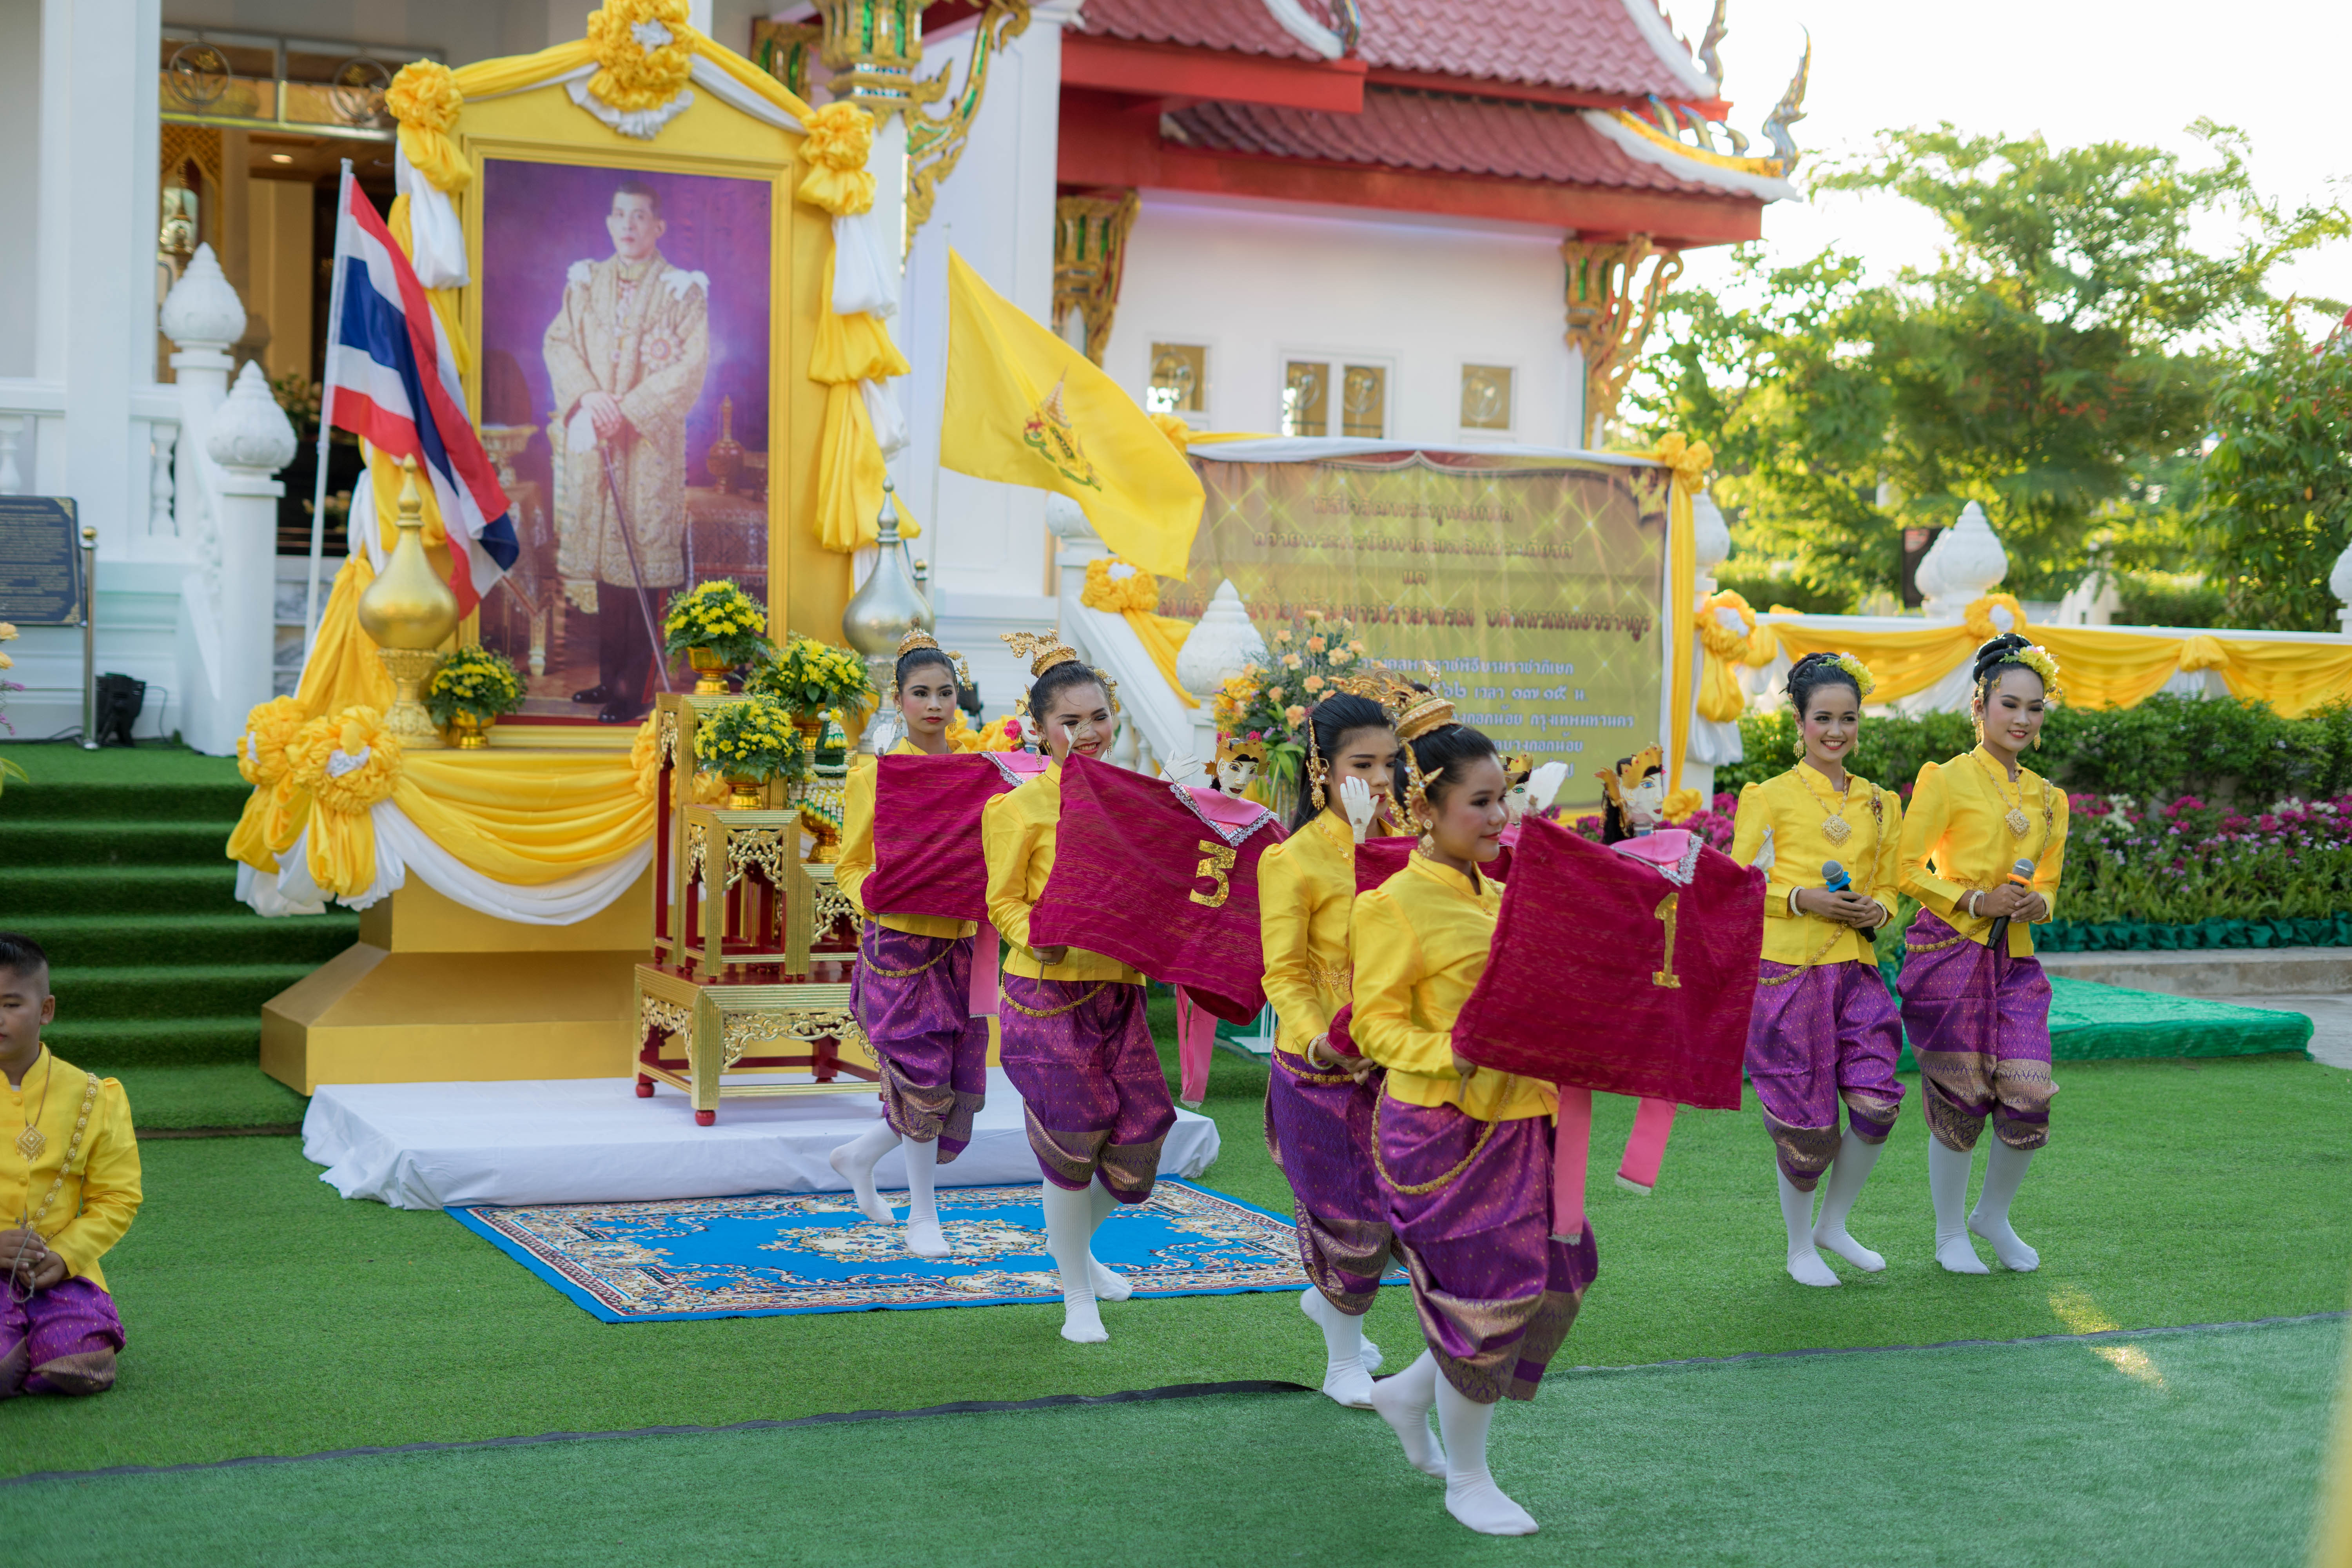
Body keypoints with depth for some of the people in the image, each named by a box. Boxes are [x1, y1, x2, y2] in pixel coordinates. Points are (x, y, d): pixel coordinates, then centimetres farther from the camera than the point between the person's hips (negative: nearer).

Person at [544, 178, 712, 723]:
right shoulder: (585, 283, 12)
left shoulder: (681, 291, -1)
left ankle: (633, 688, -4)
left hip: (650, 442, -4)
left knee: (640, 559, -6)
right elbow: (558, 342, 8)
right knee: (603, 556, 6)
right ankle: (610, 675, 15)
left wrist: (629, 409, -14)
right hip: (592, 441, 4)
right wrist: (588, 395, -10)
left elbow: (691, 367, -8)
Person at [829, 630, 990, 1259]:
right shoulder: (875, 775, -3)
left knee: (959, 1082, 6)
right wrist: (876, 901, -19)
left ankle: (859, 1156, 32)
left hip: (961, 941, 5)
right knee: (922, 1073, -5)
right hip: (900, 942, -5)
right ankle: (923, 1216, 12)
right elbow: (850, 867, 0)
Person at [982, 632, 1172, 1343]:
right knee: (1071, 1146, -1)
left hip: (1120, 988, 5)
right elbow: (1004, 900, -5)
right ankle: (1079, 1297, 19)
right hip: (1048, 992, -5)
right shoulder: (1022, 805, -6)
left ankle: (1074, 1245, 38)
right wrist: (1036, 936, -24)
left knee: (1136, 1146, 7)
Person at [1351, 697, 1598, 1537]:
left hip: (1516, 1119, 8)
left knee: (1556, 1276, 10)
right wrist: (1454, 1056, -28)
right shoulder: (1393, 906, -12)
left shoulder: (1498, 898, 12)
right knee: (1480, 1295, 0)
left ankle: (1411, 1393, 31)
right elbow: (1377, 1025, -13)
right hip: (1440, 1129, -8)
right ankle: (1467, 1481, 19)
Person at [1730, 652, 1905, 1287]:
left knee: (1877, 1102, -11)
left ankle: (1834, 1225, 14)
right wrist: (1803, 899, -15)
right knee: (1804, 1120, -1)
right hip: (1788, 971, -4)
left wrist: (1875, 912, -2)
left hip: (1856, 970, 4)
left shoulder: (1880, 804, 13)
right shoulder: (1771, 796, -1)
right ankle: (1800, 1246, 22)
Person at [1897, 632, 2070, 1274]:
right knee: (1960, 1099, -2)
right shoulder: (1946, 780, -2)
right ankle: (1950, 1235, 18)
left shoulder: (2047, 798, 15)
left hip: (2015, 958, 5)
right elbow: (1910, 870, -4)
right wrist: (1977, 901, -13)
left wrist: (2035, 904, -2)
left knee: (2029, 1097, -5)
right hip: (1950, 951, -5)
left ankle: (1993, 1216, 20)